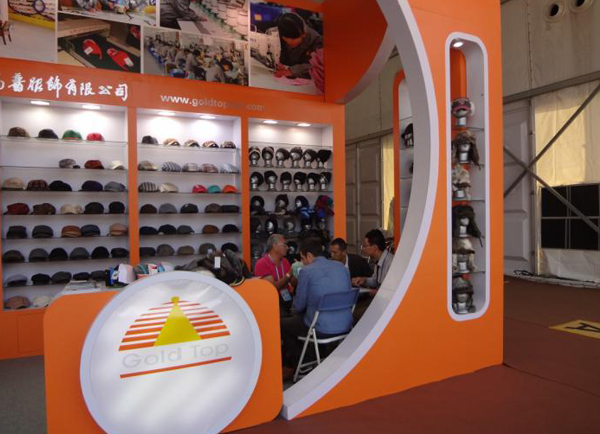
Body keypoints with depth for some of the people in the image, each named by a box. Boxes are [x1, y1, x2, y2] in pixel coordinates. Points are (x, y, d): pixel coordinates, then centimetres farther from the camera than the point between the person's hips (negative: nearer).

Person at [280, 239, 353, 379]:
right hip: (346, 326, 7)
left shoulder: (306, 271, -10)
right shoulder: (341, 267, 6)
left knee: (283, 324, 19)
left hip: (322, 330, -7)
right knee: (297, 318, 30)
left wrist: (294, 309, 22)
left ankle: (297, 366, 29)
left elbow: (299, 306, -3)